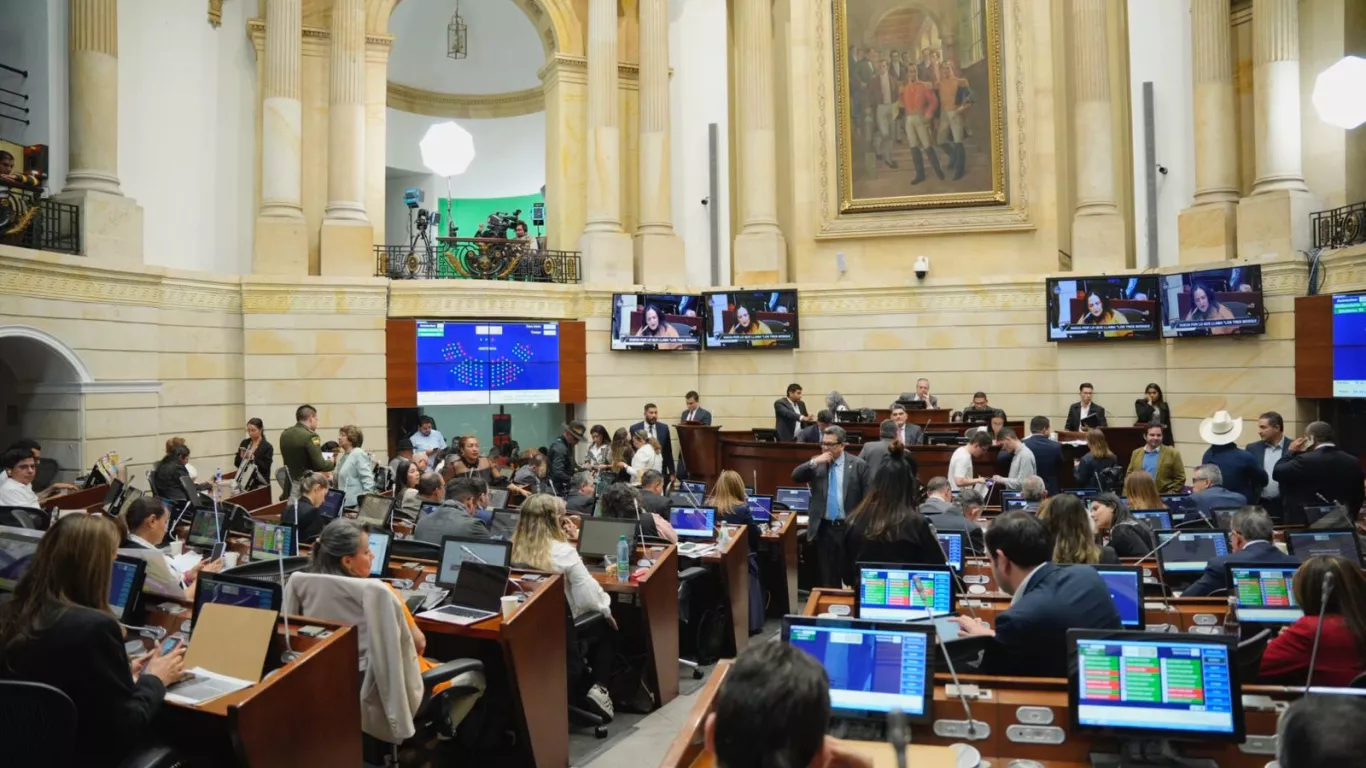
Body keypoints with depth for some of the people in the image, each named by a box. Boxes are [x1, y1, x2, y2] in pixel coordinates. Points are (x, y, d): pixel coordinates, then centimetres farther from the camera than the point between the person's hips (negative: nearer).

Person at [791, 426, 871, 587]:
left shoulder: (859, 465, -3)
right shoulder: (816, 463, 5)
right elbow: (796, 477, -6)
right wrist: (815, 462, -17)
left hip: (849, 528, -3)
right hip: (823, 528, 3)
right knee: (827, 578, 11)